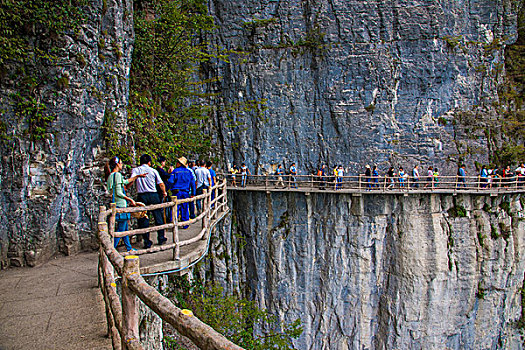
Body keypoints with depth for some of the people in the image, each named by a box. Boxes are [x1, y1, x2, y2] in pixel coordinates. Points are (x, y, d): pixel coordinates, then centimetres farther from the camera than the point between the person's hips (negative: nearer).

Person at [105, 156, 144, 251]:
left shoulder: (111, 176, 14)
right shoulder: (117, 175, -13)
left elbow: (125, 181, 28)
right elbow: (118, 193, -19)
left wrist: (137, 176, 34)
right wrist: (130, 199, -11)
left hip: (115, 204, 10)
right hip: (121, 205, -10)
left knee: (125, 227, 17)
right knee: (120, 229, -6)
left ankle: (129, 248, 26)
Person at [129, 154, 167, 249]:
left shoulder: (135, 170, 4)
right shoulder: (153, 170, 4)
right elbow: (161, 184, 4)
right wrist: (164, 193, 20)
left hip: (142, 196, 0)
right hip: (153, 195, 0)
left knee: (143, 220, 5)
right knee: (158, 217, 12)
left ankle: (147, 242, 7)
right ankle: (161, 238, 18)